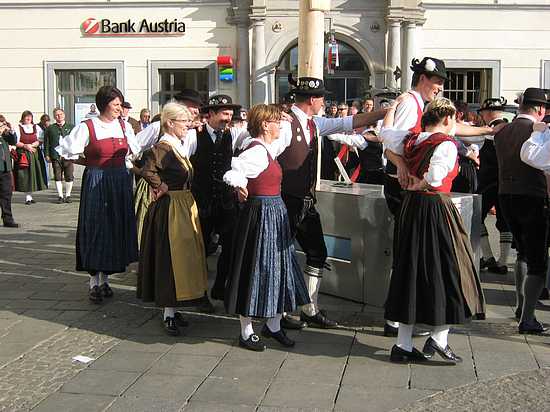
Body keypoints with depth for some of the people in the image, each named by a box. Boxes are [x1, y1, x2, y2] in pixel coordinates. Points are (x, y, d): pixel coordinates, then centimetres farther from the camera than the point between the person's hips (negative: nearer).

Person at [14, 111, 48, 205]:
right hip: (22, 154, -3)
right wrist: (25, 146, -16)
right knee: (25, 175, -5)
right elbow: (16, 142, -2)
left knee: (34, 174, 0)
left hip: (35, 154, 3)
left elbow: (40, 140, 6)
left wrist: (32, 145, -10)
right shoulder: (18, 128, 2)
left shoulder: (36, 127, 11)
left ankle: (30, 196, 10)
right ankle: (27, 197, -1)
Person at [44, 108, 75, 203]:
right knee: (58, 177, 2)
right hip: (56, 157, 0)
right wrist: (47, 154, 1)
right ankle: (60, 196, 11)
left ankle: (68, 195, 13)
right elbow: (46, 143, 9)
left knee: (69, 177, 0)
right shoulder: (50, 128, 10)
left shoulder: (71, 127, 11)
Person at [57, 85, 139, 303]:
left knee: (116, 228, 6)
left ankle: (105, 279, 18)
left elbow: (137, 151, 19)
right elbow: (65, 151, -3)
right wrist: (92, 163, 2)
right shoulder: (87, 127, -7)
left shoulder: (124, 126, 6)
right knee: (96, 228, -2)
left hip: (121, 183, 4)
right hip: (96, 184, -4)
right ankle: (94, 281, 7)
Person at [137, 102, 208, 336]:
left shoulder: (178, 147, 12)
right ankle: (168, 315, 2)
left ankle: (171, 309, 22)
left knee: (182, 255, 12)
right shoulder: (162, 148, -16)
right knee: (170, 257, -5)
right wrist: (163, 187, -19)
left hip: (185, 206, 10)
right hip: (169, 209, -9)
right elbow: (147, 170, -30)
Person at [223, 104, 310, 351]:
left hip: (274, 214, 10)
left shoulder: (264, 149, 11)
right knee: (255, 269, -1)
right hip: (261, 214, -10)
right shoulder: (258, 151, -18)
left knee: (276, 268, 15)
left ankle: (273, 325, 28)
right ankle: (246, 332, 11)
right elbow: (232, 174, -27)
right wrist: (240, 187, -37)